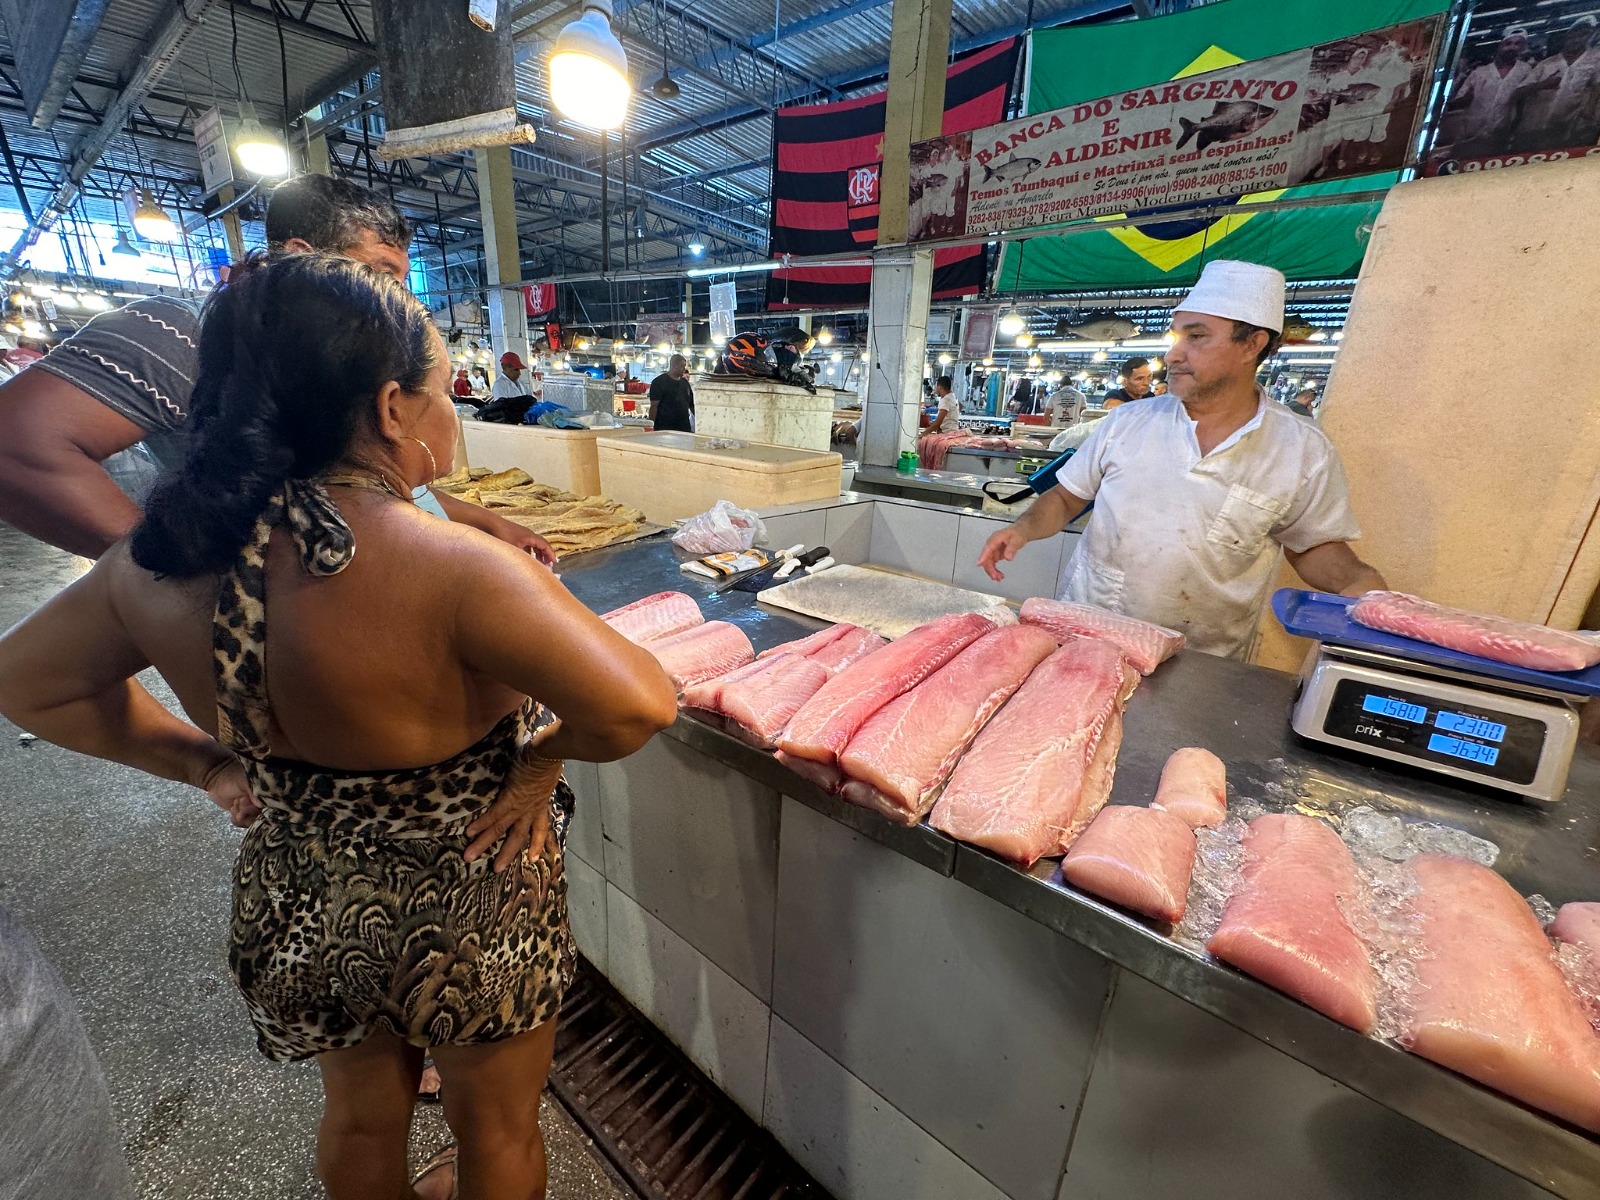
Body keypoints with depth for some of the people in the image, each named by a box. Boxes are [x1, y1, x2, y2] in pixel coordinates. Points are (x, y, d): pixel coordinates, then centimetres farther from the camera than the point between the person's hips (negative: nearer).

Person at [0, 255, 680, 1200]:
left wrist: (204, 760, 5)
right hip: (468, 922, -5)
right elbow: (638, 706, -37)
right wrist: (546, 747, -18)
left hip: (295, 911, 6)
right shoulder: (448, 568, -33)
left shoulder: (159, 561, -12)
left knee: (362, 1116, 35)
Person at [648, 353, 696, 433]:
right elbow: (654, 406, -8)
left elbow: (692, 405, 20)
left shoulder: (684, 382, 16)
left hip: (684, 429, 6)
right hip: (664, 429, -6)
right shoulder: (659, 382, -4)